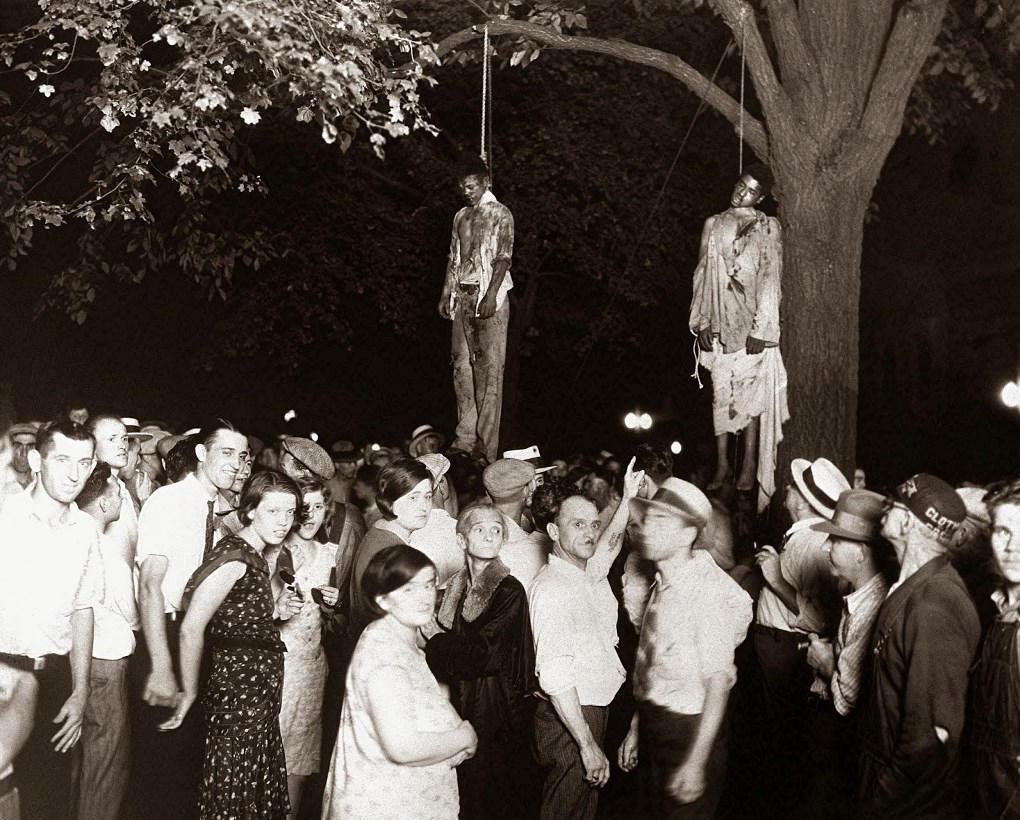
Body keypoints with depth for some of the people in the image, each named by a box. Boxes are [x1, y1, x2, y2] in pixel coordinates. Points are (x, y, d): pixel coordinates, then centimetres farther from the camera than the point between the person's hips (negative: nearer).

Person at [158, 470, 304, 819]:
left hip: (259, 692, 9)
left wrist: (275, 611, 3)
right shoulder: (234, 556, -18)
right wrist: (189, 694, -14)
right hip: (239, 688, -9)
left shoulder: (255, 556, 11)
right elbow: (191, 628, -21)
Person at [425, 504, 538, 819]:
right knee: (460, 789, 12)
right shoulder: (457, 586, 7)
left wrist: (435, 640, -8)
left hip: (494, 708, -6)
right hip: (459, 701, 6)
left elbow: (482, 656, -18)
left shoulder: (510, 591, -13)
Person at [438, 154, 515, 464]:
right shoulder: (461, 216, 18)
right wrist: (446, 295, 13)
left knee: (490, 367, -8)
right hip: (463, 296, 6)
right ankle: (465, 438, 7)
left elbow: (503, 258, -9)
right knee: (462, 365, 3)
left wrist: (491, 295, -18)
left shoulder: (499, 214, -1)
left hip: (489, 296, -6)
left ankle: (487, 446, -9)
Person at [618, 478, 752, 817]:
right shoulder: (663, 585, 5)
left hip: (690, 731, -8)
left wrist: (696, 762, -20)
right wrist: (635, 729, 12)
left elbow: (718, 683, -20)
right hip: (652, 726, 8)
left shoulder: (708, 589, -20)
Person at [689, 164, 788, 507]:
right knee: (721, 392, 3)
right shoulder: (714, 225, 13)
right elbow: (702, 275, 12)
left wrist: (761, 328, -11)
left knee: (750, 392, -3)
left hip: (751, 324, -3)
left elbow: (770, 280, -4)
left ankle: (749, 467, 1)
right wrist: (702, 321, 4)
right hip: (720, 324, 3)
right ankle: (721, 465, 7)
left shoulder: (768, 228, 2)